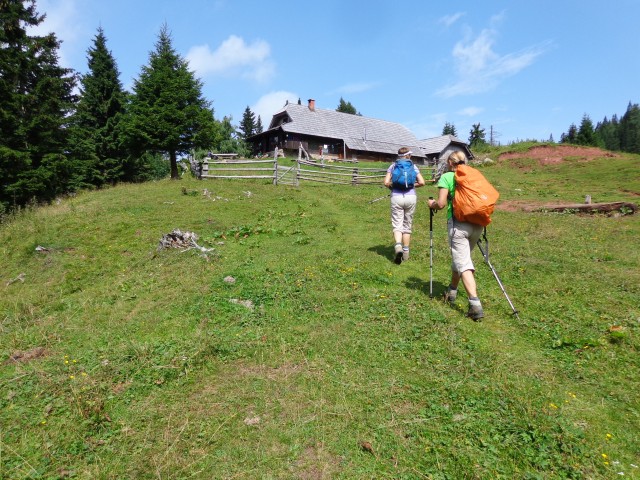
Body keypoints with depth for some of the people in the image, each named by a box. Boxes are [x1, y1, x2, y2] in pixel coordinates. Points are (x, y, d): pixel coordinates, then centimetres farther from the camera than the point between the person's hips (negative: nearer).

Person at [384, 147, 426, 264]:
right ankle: (405, 253, 17)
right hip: (411, 197, 1)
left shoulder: (393, 166, 7)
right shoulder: (413, 166, 9)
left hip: (396, 197, -1)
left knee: (397, 225, 0)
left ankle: (398, 246, -26)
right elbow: (422, 182, 1)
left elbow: (386, 182, -2)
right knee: (407, 225, 11)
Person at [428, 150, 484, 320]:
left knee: (463, 263, -7)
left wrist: (431, 204, 14)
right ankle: (452, 292, 36)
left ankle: (475, 305, -19)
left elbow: (441, 204, -6)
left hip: (458, 223, -6)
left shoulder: (446, 177, 3)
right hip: (477, 223, 6)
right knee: (460, 257, 22)